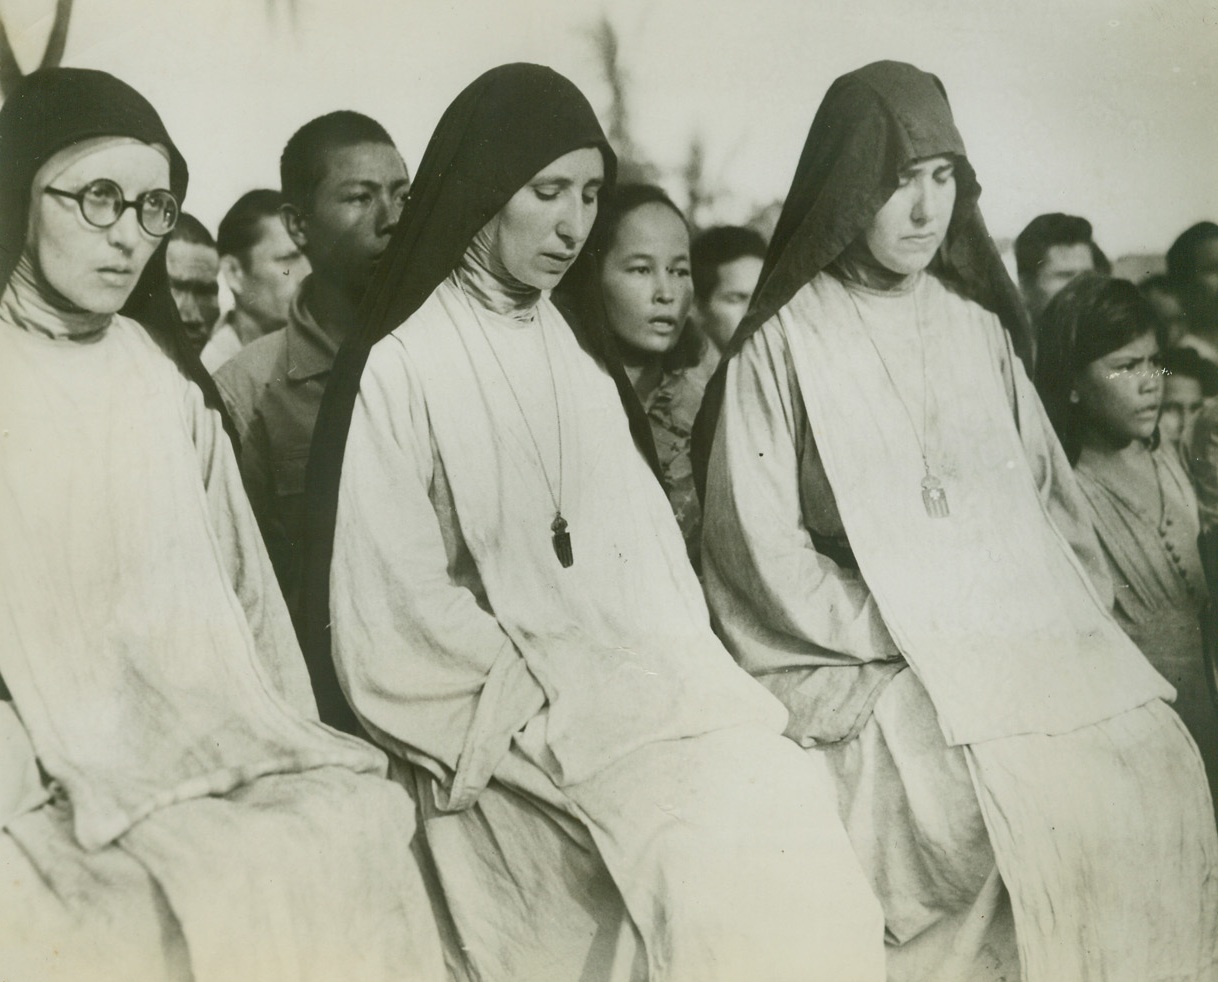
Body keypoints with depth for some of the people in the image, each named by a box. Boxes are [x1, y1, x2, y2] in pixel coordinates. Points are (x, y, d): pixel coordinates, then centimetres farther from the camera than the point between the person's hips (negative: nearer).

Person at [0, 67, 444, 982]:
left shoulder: (167, 375, 13)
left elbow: (241, 584, 11)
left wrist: (293, 743, 3)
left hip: (207, 728, 5)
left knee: (362, 834, -17)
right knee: (239, 895, -25)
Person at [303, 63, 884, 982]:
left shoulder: (581, 348, 16)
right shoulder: (399, 365, -3)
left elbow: (649, 541, 14)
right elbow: (394, 614, -7)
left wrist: (686, 674, -1)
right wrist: (560, 700, -11)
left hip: (651, 689, 6)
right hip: (532, 727, -5)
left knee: (797, 835, -18)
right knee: (732, 868, -25)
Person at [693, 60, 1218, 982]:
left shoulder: (978, 321, 15)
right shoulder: (783, 345, -1)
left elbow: (1046, 481, 18)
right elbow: (759, 544, -5)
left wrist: (1081, 606, 4)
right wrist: (897, 636, -9)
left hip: (1032, 627, 5)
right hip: (887, 665, -5)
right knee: (1028, 818, -22)